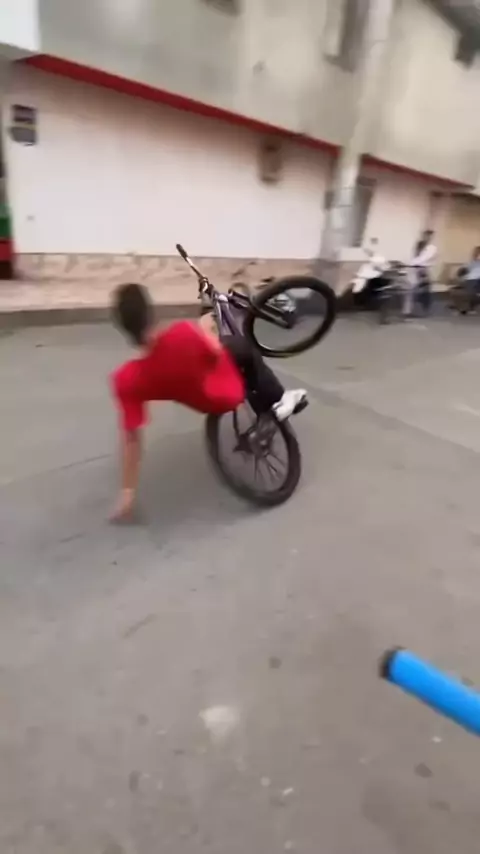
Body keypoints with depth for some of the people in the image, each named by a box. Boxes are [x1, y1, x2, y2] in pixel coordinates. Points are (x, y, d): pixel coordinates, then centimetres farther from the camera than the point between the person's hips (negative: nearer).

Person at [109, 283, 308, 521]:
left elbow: (130, 437, -25)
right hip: (231, 388, -3)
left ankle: (269, 408, 44)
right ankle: (279, 400, 34)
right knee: (242, 344, 25)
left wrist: (128, 491, -16)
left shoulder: (126, 379, -31)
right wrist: (205, 329, 4)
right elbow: (216, 353, -17)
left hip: (208, 403, 3)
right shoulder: (183, 332, -37)